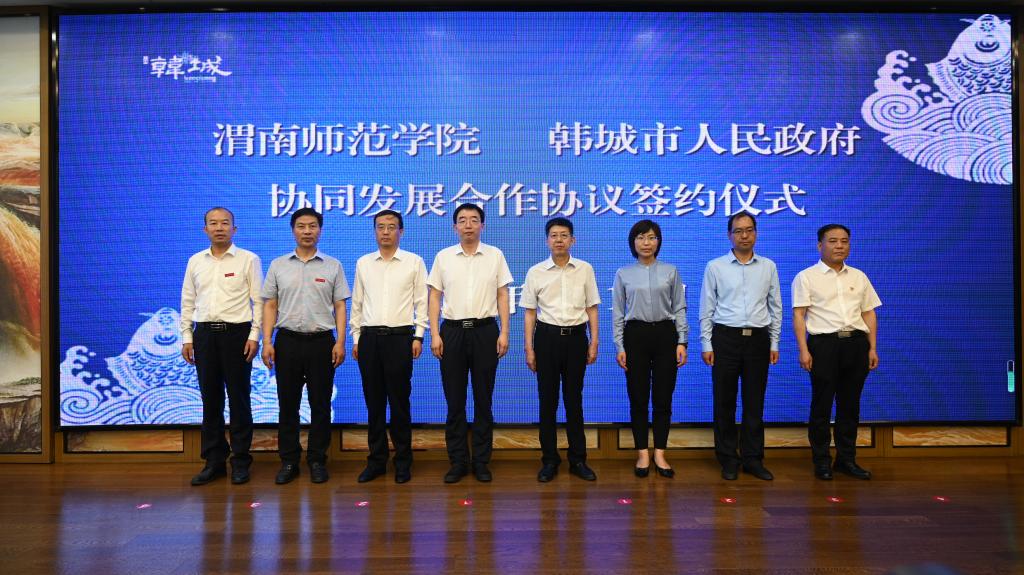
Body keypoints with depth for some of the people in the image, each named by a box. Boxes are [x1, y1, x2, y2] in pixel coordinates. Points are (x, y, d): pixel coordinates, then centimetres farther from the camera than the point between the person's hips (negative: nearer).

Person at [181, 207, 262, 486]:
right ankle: (214, 461, 18)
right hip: (204, 334, 4)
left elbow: (258, 301, -3)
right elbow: (188, 302, 13)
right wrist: (187, 337, 7)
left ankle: (241, 462, 12)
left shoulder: (248, 260, 0)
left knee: (239, 399, 2)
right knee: (210, 399, 8)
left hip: (236, 333, -4)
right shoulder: (195, 261, 11)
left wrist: (254, 335, -10)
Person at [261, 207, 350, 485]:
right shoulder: (278, 265, 7)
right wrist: (267, 342, -3)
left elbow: (340, 306, 2)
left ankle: (317, 460, 16)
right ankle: (289, 461, 17)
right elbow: (270, 305, 6)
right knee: (287, 404, 6)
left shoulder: (333, 266, 4)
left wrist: (340, 342, -7)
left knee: (320, 404, 4)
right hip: (287, 340, 1)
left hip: (321, 341, -1)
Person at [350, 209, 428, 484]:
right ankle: (376, 460, 19)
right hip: (369, 337, 3)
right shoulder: (363, 263, 10)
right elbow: (357, 303, 12)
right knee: (374, 402, 8)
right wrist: (356, 337, 8)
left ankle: (403, 461, 15)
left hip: (400, 337, -3)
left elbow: (421, 301, 1)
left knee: (399, 402, 3)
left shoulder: (414, 262, 2)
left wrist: (418, 336, -5)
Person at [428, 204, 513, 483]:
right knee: (454, 400, 5)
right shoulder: (443, 257, 5)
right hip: (452, 330, 1)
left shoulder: (495, 255, 4)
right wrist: (434, 334, -4)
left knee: (483, 399, 5)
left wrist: (504, 332, -3)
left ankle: (481, 461, 16)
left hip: (485, 330, 0)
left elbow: (503, 295, 4)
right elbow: (434, 297, 5)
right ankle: (458, 462, 16)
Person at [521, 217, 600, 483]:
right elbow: (529, 312, 3)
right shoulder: (536, 272, 0)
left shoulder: (585, 269, 2)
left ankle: (578, 459, 21)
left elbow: (592, 308, 6)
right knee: (548, 400, 6)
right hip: (547, 336, 0)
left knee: (574, 399, 9)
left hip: (576, 336, 0)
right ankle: (549, 460, 18)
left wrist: (594, 343, 1)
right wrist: (529, 349, -1)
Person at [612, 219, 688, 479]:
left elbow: (679, 309, 5)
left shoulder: (670, 271, 5)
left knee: (663, 398, 3)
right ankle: (642, 454, 14)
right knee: (638, 398, 3)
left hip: (665, 334, 1)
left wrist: (682, 342, -3)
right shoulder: (623, 274, 4)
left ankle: (660, 454, 15)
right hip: (636, 335, 0)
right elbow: (618, 313, 4)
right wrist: (620, 346, -2)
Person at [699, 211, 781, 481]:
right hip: (726, 338, -2)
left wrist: (774, 343, 7)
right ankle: (728, 459, 15)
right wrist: (706, 344, -4)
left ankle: (753, 458, 18)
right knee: (724, 401, 4)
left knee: (755, 401, 7)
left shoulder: (768, 267, 7)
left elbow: (775, 307, 11)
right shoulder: (715, 267, 1)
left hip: (758, 339, 2)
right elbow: (706, 309, 1)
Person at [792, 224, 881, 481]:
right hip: (824, 343, -4)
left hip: (856, 343, 4)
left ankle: (847, 459, 21)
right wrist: (803, 350, -13)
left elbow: (869, 314, 15)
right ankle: (821, 461, 12)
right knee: (822, 404, 1)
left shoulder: (859, 277, 15)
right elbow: (799, 315, -5)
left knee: (850, 404, 10)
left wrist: (872, 348, 7)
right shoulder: (806, 277, 1)